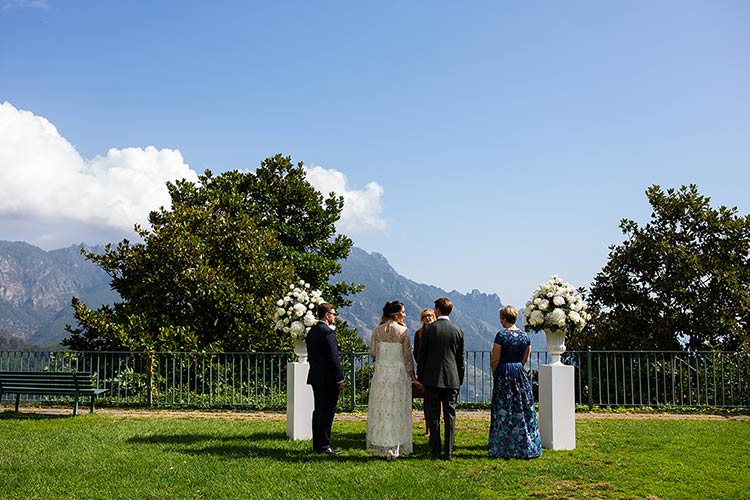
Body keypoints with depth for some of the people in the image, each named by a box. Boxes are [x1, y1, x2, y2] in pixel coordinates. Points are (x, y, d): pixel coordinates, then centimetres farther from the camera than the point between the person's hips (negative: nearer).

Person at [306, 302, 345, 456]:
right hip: (328, 379, -9)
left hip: (315, 378, 9)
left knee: (318, 411, 12)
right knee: (327, 412, -4)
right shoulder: (328, 332, -15)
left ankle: (317, 444, 17)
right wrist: (340, 378, -12)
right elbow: (333, 358, -17)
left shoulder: (312, 331, 12)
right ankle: (324, 445, -2)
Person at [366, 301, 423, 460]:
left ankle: (380, 447, 14)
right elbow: (407, 356, -6)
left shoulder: (377, 331, 1)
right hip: (399, 373, -3)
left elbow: (373, 353, 1)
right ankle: (395, 448, 5)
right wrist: (413, 377, 1)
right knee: (397, 410, 4)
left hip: (381, 372, 3)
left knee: (381, 410, 10)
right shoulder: (403, 331, -7)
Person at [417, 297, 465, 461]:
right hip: (451, 379, 2)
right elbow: (460, 358, 7)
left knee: (433, 416, 3)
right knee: (450, 415, 4)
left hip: (432, 378, -2)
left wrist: (420, 376, 8)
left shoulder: (428, 328, -4)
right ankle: (448, 452, 3)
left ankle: (436, 452, 4)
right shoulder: (458, 331, 3)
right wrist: (460, 380, 15)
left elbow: (421, 354, -1)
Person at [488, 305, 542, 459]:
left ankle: (504, 449, 6)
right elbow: (525, 359, 11)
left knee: (503, 412, 2)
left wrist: (494, 374, 6)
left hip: (503, 373, -5)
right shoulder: (525, 336, 3)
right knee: (524, 410, 11)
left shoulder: (501, 335, -13)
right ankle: (526, 447, 15)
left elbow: (494, 360, -9)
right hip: (520, 373, 5)